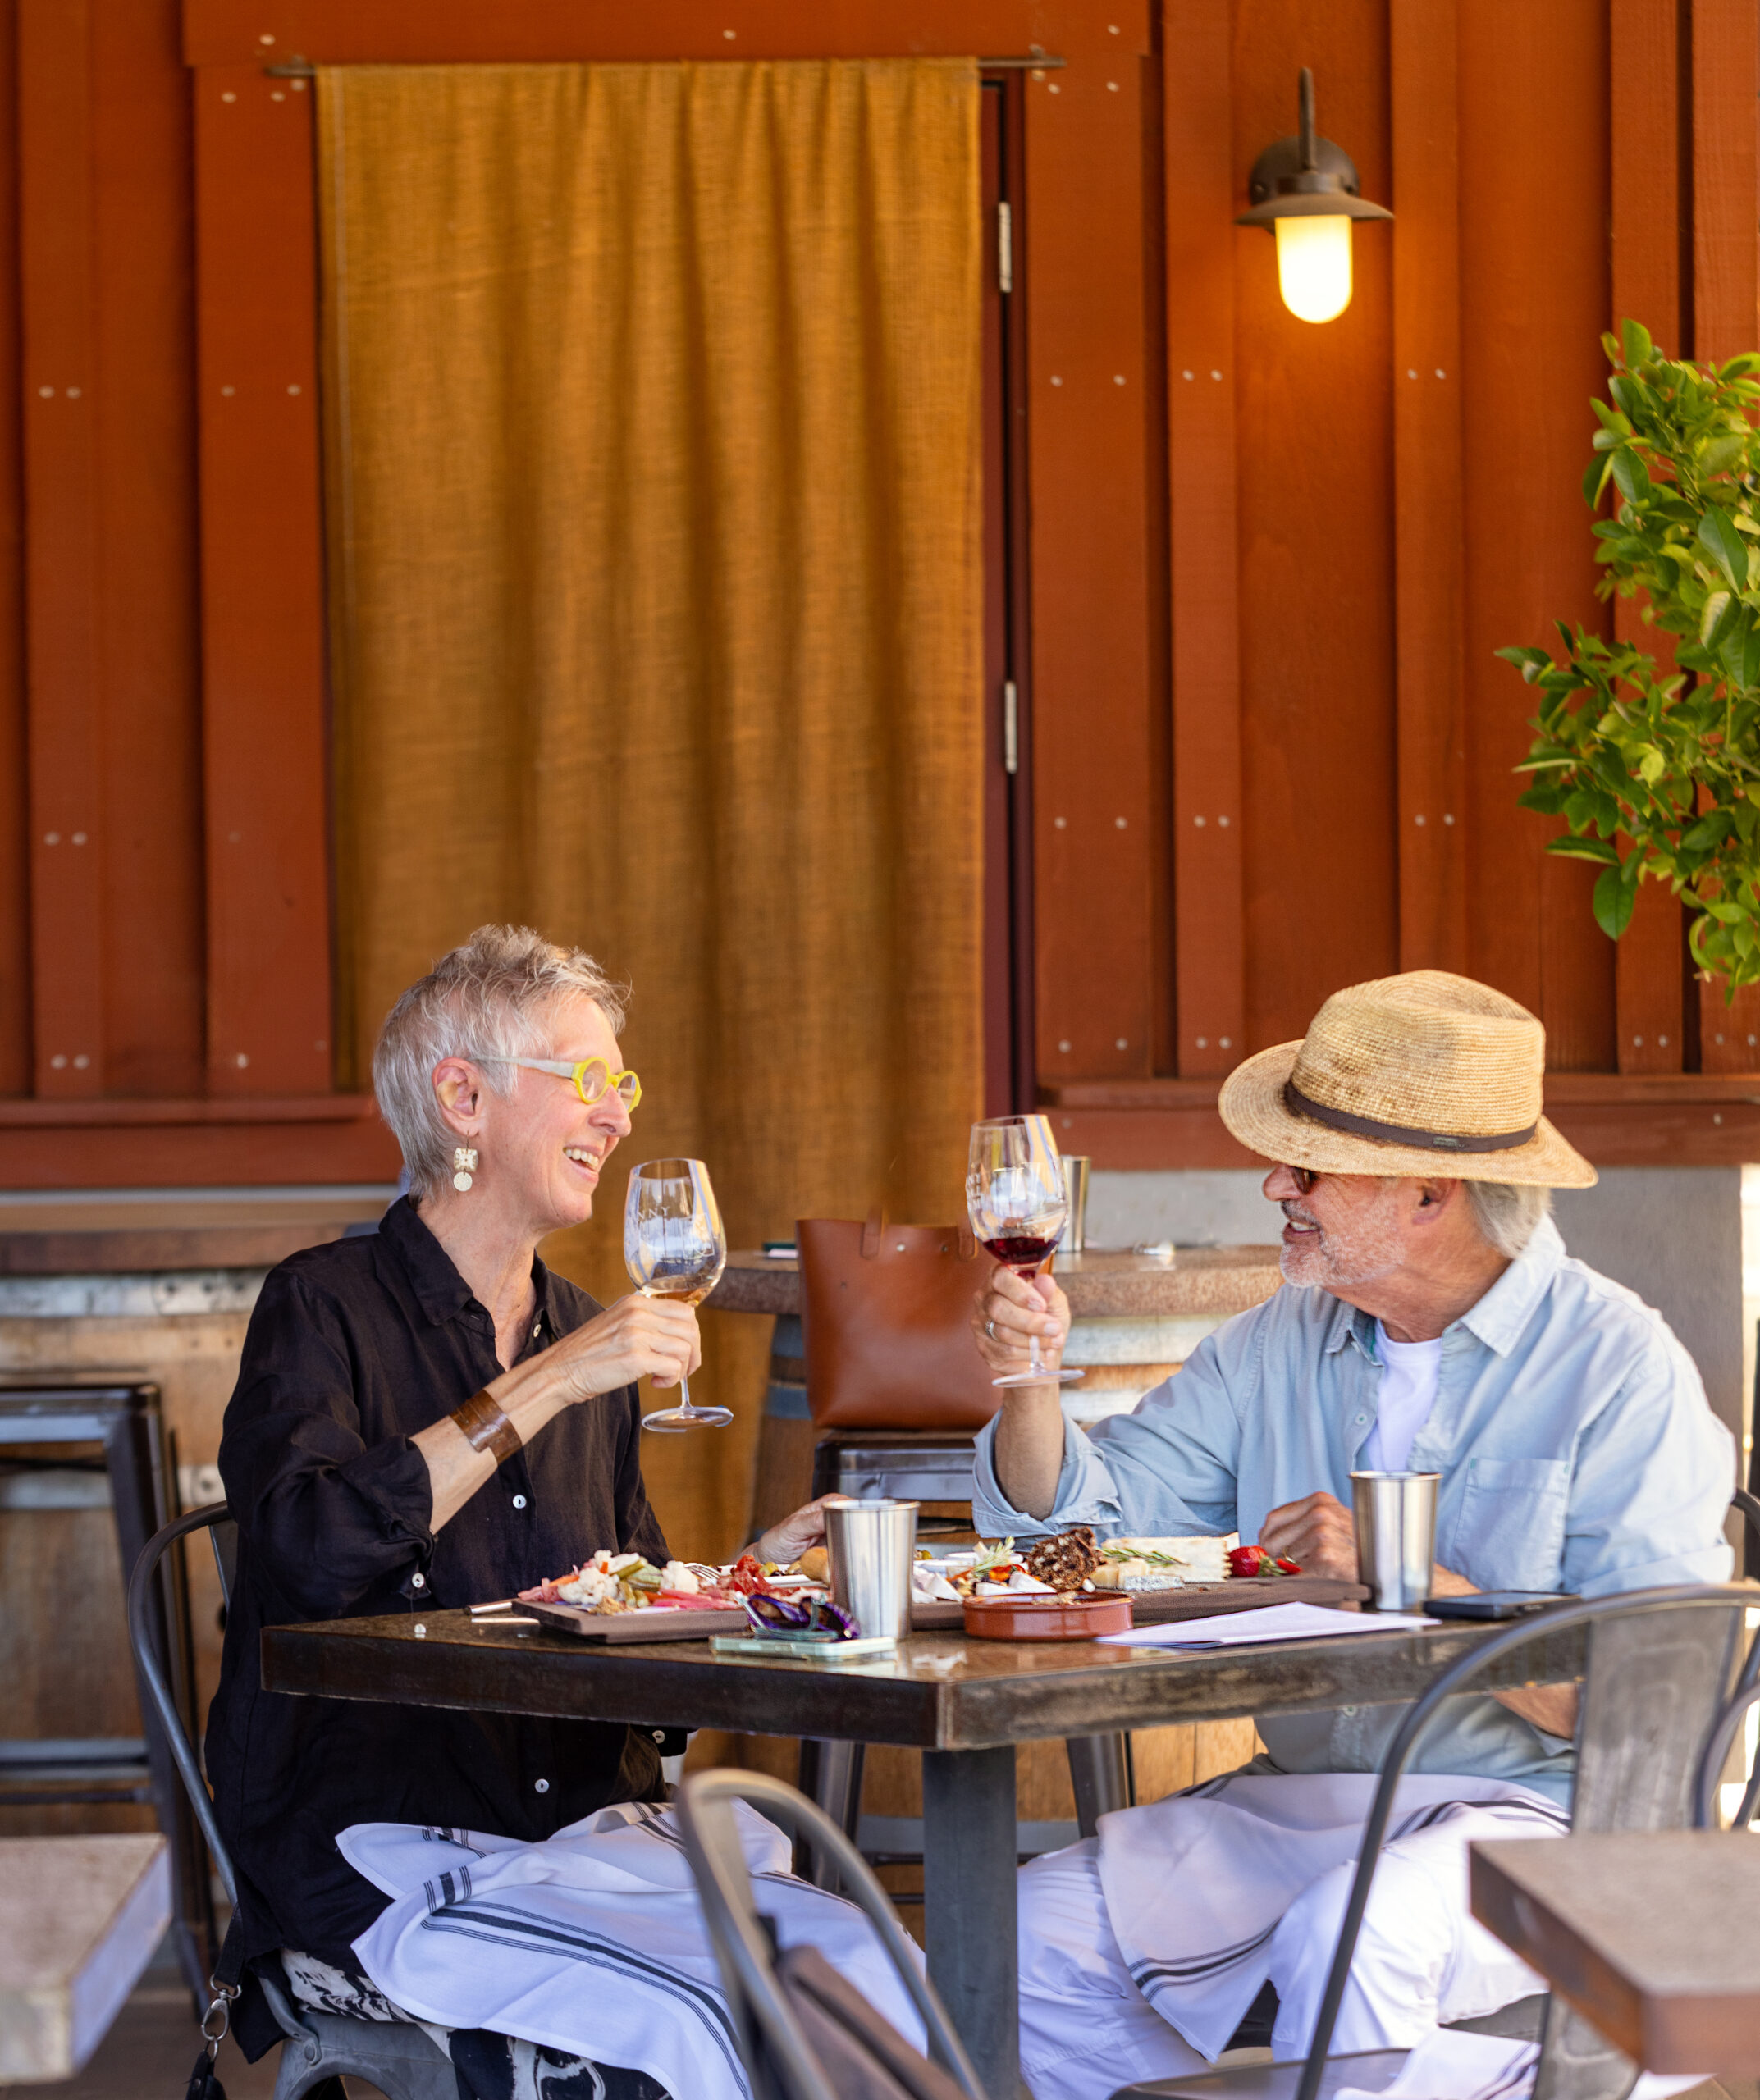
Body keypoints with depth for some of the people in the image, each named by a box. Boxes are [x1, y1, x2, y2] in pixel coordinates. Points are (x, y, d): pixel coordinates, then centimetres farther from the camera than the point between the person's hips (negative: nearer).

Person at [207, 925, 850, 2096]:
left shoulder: (583, 1335, 19)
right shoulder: (327, 1309, 0)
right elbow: (310, 1547, -20)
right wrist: (545, 1385, -16)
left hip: (587, 1834, 6)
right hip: (372, 1857, -6)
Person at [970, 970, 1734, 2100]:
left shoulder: (1620, 1369, -10)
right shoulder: (1282, 1342, 10)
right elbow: (1080, 1518, 12)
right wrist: (1030, 1375, -7)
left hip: (1527, 1810, -6)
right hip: (1295, 1797, 7)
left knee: (1345, 1933, -35)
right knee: (1037, 1925, -11)